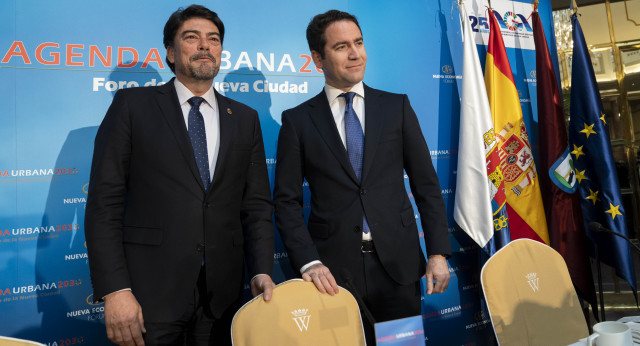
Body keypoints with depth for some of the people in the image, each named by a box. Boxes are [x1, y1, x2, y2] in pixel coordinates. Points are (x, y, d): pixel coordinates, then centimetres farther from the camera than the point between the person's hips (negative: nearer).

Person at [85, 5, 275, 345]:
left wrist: (261, 272, -5)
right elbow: (104, 203, -4)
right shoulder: (132, 104, 0)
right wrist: (114, 290, -11)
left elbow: (256, 205, 7)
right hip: (150, 293, -2)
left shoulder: (245, 119, 9)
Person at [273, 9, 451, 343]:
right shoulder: (297, 120, 1)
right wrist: (308, 261, -11)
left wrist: (438, 253, -1)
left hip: (398, 263, 2)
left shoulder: (397, 107, 5)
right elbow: (286, 200, -1)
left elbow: (427, 185, 5)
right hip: (333, 268, -1)